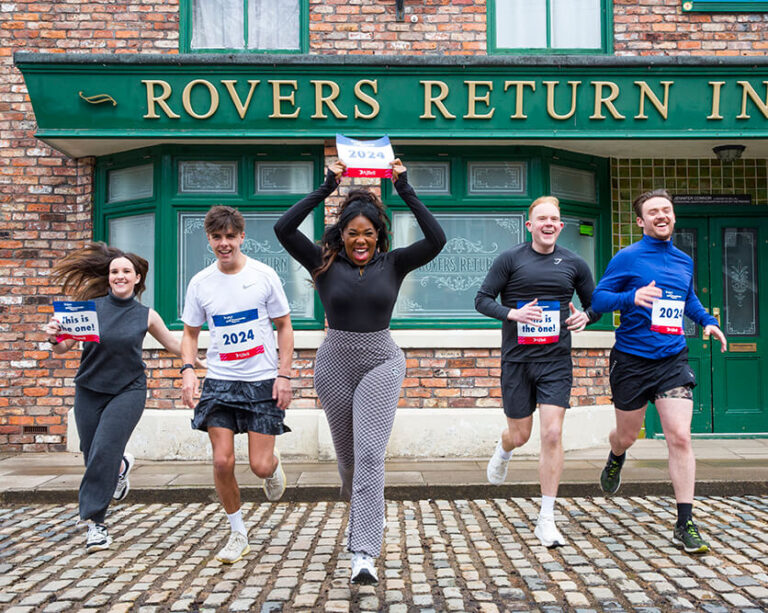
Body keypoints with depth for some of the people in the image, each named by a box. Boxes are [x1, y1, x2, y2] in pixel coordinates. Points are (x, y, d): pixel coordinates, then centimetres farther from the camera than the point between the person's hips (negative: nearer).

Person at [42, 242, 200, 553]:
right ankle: (121, 465, 44)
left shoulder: (146, 315, 0)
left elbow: (173, 344, 15)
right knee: (93, 456, 7)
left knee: (104, 452, -14)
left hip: (128, 390, -1)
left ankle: (95, 521, 0)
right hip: (89, 389, 2)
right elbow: (63, 348, -2)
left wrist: (201, 363, 19)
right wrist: (54, 337, -24)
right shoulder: (91, 307, -1)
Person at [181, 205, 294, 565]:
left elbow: (284, 326, 3)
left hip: (262, 381, -2)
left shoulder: (264, 275, -3)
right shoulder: (200, 283, 3)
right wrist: (187, 369, -7)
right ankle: (238, 533, 18)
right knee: (222, 461, -4)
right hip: (219, 382, 2)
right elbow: (190, 333, 12)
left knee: (260, 465, -4)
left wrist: (284, 375, -6)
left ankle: (275, 466, 36)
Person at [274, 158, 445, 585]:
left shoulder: (393, 264, -1)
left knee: (370, 454, -13)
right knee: (348, 455, 15)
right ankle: (366, 515, 44)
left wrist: (404, 189, -13)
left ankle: (365, 553, -13)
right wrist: (326, 187, -13)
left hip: (381, 363, -1)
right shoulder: (325, 263, -2)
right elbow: (284, 229, -13)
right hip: (335, 365, 2)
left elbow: (437, 239, -14)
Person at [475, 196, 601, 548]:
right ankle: (503, 451, 50)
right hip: (516, 360, -1)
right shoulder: (510, 259, -2)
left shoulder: (573, 264, 6)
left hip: (556, 362, 1)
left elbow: (595, 304, 17)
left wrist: (585, 317, -6)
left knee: (552, 434, -9)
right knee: (520, 435, 9)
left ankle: (546, 520, 2)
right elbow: (482, 299, -2)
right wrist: (512, 313, -20)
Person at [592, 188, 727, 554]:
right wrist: (631, 297, -27)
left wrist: (707, 321, 10)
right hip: (631, 362, -3)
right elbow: (598, 298, -9)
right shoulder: (627, 258, -6)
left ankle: (685, 525, -1)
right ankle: (615, 461, 51)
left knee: (680, 437, -9)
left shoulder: (684, 261, 11)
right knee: (627, 436, 13)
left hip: (672, 360, 3)